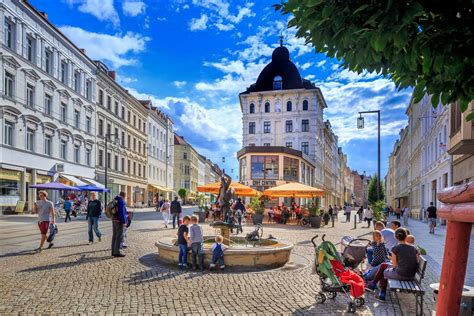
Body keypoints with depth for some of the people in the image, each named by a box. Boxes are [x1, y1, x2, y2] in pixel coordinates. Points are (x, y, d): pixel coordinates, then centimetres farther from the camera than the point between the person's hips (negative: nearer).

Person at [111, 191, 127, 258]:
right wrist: (124, 221, -16)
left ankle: (113, 251, 18)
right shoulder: (121, 201, -15)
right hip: (119, 221, -9)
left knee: (114, 236, 13)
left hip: (114, 220, 9)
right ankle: (117, 252, -4)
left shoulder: (115, 200, 13)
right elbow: (122, 212, -19)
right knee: (119, 237, -5)